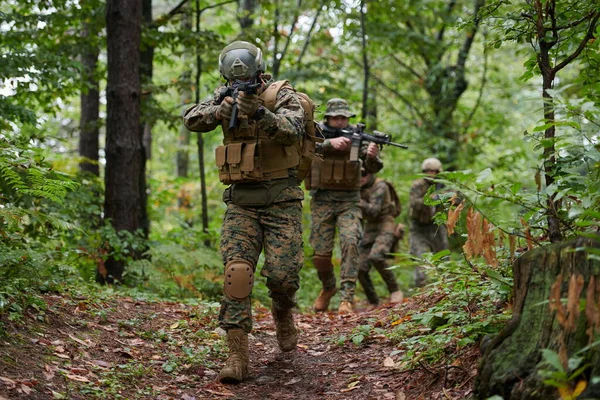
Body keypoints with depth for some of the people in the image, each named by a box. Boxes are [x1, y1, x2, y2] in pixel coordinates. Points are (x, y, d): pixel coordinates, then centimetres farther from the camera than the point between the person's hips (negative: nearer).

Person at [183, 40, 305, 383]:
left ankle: (283, 314, 26)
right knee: (237, 272, -12)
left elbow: (292, 131, -23)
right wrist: (222, 110, -27)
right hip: (241, 203, 3)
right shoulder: (225, 97, 7)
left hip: (281, 201, -3)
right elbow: (193, 120, -7)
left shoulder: (282, 96, -4)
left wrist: (260, 113, -39)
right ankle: (238, 356, -11)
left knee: (282, 274, -10)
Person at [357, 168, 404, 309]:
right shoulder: (359, 188, 8)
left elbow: (373, 211, -24)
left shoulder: (380, 186, -14)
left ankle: (395, 291, -17)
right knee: (360, 269, -6)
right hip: (369, 231, 7)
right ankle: (373, 302, 10)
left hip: (386, 229, -7)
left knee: (375, 257, -33)